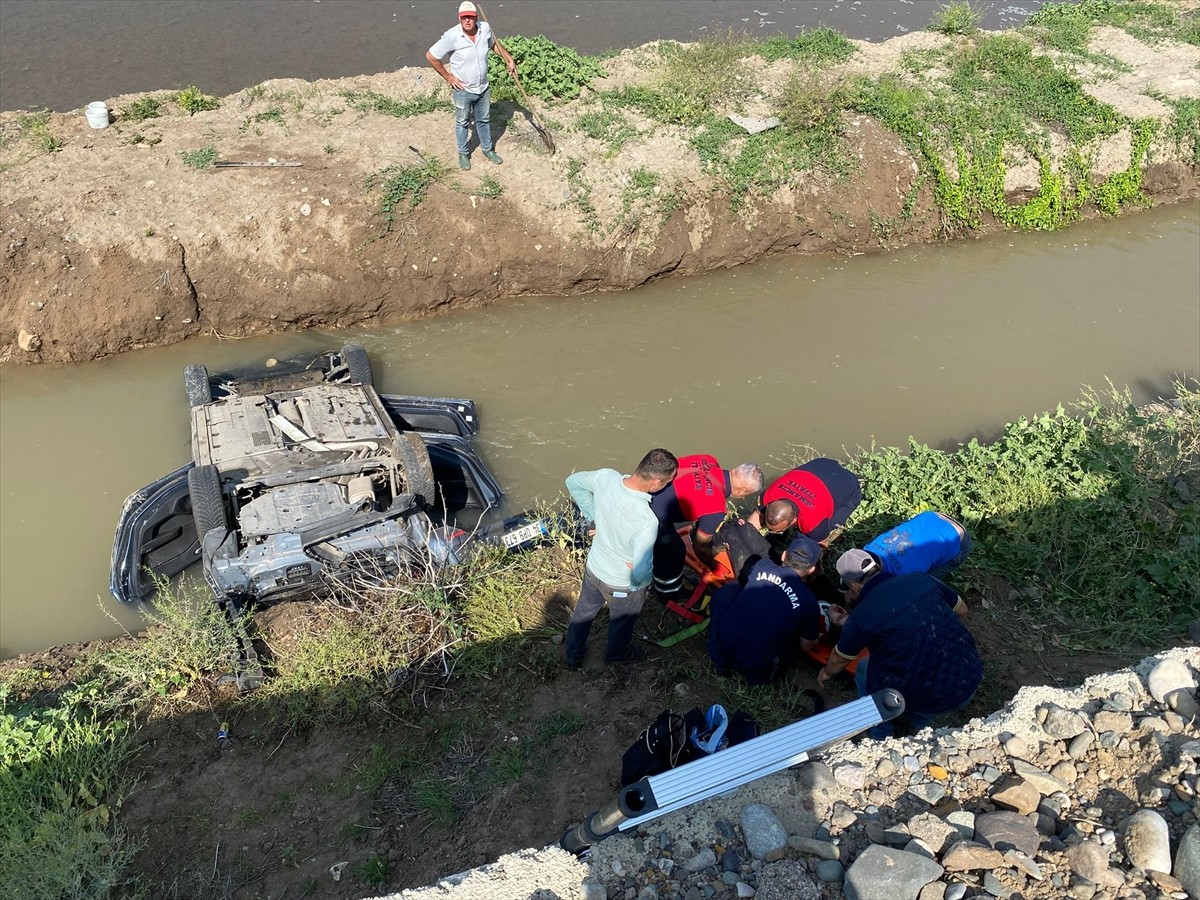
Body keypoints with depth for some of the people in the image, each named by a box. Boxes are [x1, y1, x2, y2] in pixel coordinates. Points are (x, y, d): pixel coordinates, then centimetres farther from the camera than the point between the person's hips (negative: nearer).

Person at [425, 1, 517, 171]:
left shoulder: (485, 28, -13)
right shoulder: (452, 36, -26)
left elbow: (494, 44, 11)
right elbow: (430, 56, -17)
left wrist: (509, 59, 6)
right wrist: (447, 76, -12)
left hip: (483, 88, 4)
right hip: (463, 90, -4)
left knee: (484, 120, 22)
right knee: (462, 123, 16)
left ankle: (488, 149, 43)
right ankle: (463, 153, 36)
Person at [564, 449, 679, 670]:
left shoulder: (605, 476, -24)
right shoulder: (647, 521, -42)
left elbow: (573, 482, -4)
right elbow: (640, 573, -40)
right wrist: (640, 583, -16)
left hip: (593, 567, 5)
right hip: (622, 584, -5)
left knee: (583, 611, 33)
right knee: (622, 621, 30)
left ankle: (573, 656, 58)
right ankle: (616, 654, 61)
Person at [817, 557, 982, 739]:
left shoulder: (860, 617, -9)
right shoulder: (922, 579, 0)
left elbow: (839, 660, 10)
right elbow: (962, 611, 18)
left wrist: (827, 673, 34)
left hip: (926, 701, -4)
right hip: (970, 683, 4)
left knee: (864, 670, 22)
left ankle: (881, 740, 35)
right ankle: (919, 726, 45)